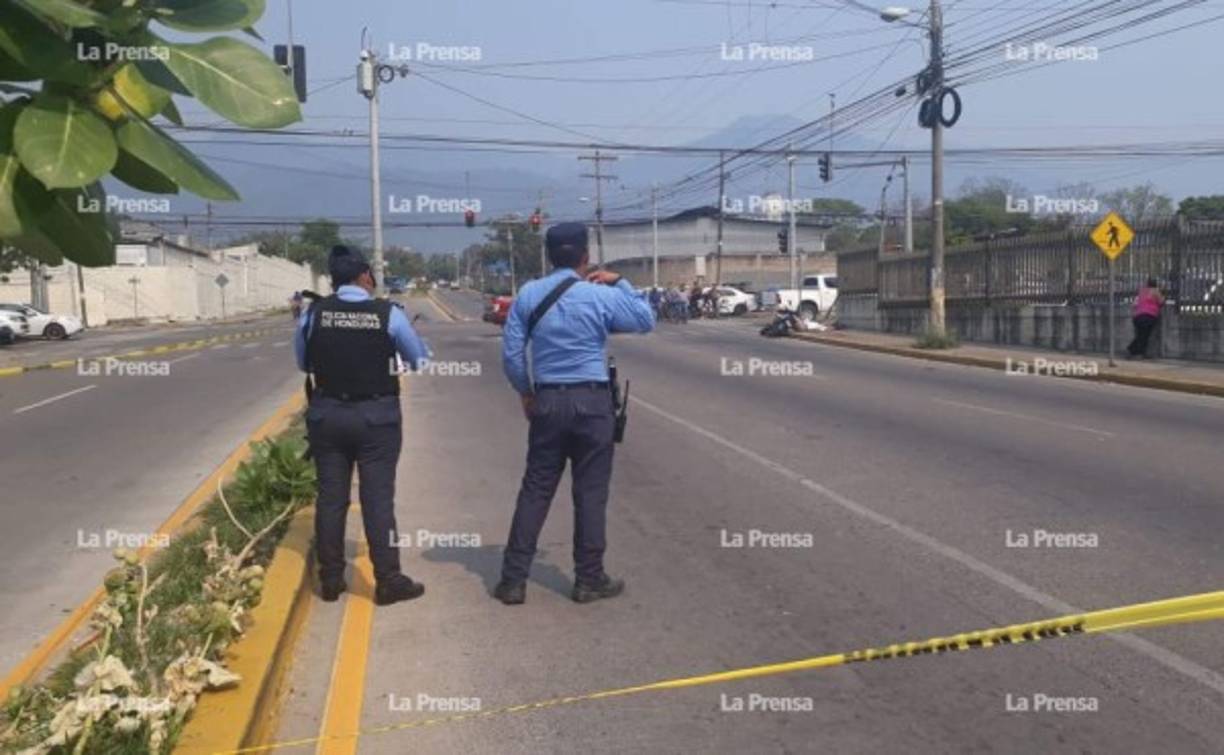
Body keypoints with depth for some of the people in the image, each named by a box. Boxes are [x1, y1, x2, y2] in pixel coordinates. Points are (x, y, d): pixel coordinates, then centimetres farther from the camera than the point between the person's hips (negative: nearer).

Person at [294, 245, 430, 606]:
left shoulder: (314, 313, -3)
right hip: (377, 417, -2)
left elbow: (303, 363, 11)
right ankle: (388, 581, 6)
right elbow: (421, 360, 1)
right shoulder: (388, 314, -10)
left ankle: (330, 580, 18)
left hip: (327, 414, 3)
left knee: (330, 497, 10)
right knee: (378, 499, 2)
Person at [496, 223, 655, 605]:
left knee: (535, 489, 10)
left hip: (547, 401, 3)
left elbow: (511, 353, 1)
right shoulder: (602, 296, -7)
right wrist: (620, 282, 11)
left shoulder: (528, 294, 1)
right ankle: (589, 579, 15)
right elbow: (646, 320, 8)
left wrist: (526, 393, 13)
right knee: (590, 491, 7)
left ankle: (514, 579, 12)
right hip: (591, 401, -3)